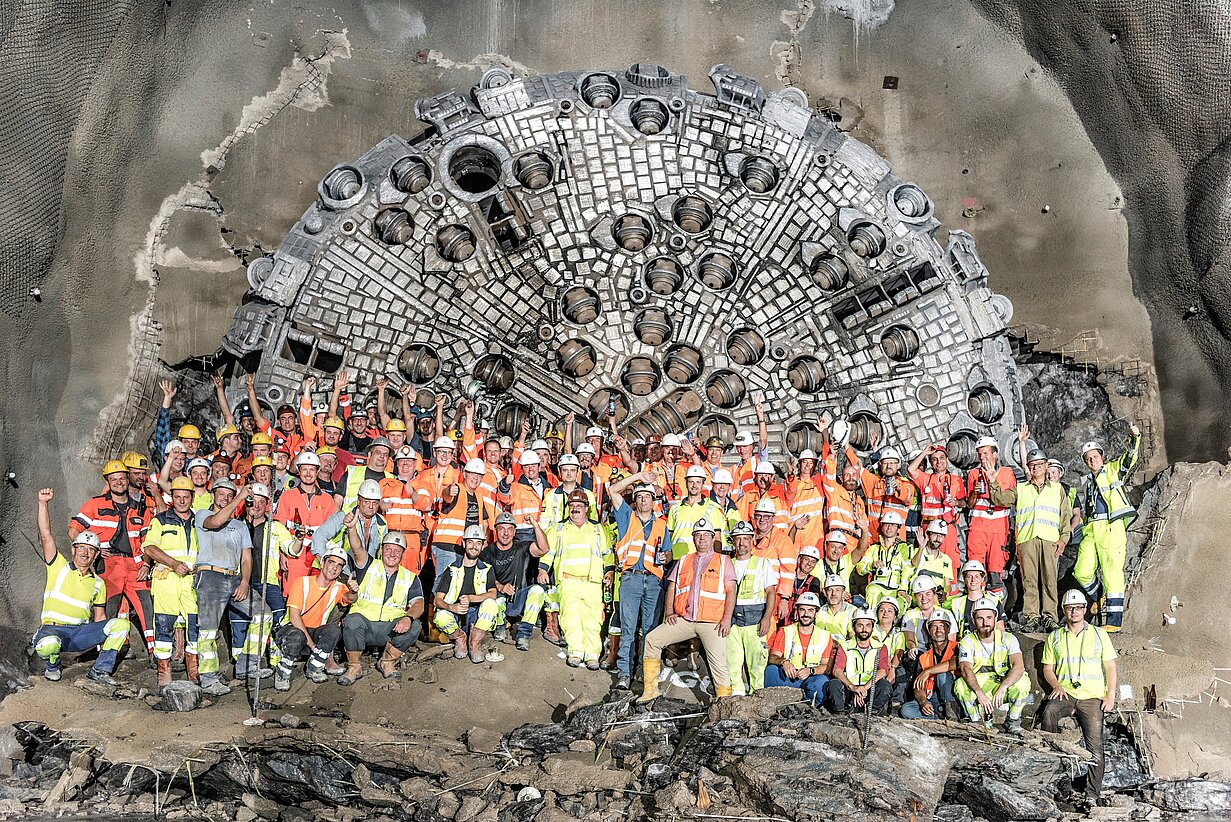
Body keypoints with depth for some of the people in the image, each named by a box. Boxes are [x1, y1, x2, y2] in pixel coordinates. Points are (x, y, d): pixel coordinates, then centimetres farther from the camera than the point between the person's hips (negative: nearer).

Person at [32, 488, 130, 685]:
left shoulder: (98, 583, 13)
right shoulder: (59, 567, 3)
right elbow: (46, 535, -7)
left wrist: (107, 638, 2)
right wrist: (43, 503, -16)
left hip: (81, 634, 4)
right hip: (53, 630, -4)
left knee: (121, 624, -17)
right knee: (48, 644, -39)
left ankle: (100, 670, -6)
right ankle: (52, 667, -1)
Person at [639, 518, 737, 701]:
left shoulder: (724, 561, 10)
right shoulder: (684, 561, 20)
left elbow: (731, 591, 3)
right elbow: (671, 588, 18)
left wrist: (727, 618, -9)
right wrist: (669, 612, 3)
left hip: (712, 622, -3)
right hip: (683, 619, 3)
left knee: (718, 664, -11)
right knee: (652, 639, -9)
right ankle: (650, 691, -3)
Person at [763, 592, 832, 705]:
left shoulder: (825, 635, 9)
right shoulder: (785, 631, 10)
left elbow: (828, 667, 0)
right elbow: (772, 657, -3)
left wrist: (810, 670, -21)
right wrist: (784, 662, -26)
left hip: (811, 679, 0)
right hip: (786, 679, 1)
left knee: (822, 681, -35)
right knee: (771, 669, -30)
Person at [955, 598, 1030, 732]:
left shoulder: (1008, 639, -7)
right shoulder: (967, 642, -8)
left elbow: (1019, 666, -23)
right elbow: (966, 669, -23)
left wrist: (1002, 688, -40)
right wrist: (980, 693, -41)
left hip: (1005, 686, 1)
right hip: (978, 687, 0)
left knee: (1023, 681, -30)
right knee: (960, 685, -31)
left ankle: (1012, 721, -5)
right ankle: (980, 721, -8)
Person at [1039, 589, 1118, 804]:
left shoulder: (1099, 634, 12)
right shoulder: (1054, 637, 13)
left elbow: (1110, 667, 10)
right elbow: (1048, 669, 13)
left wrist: (1111, 695, -1)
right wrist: (1057, 686, -7)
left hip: (1092, 697, -1)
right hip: (1065, 693, 1)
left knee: (1094, 745, -11)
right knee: (1048, 711, -32)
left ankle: (1092, 795, -6)